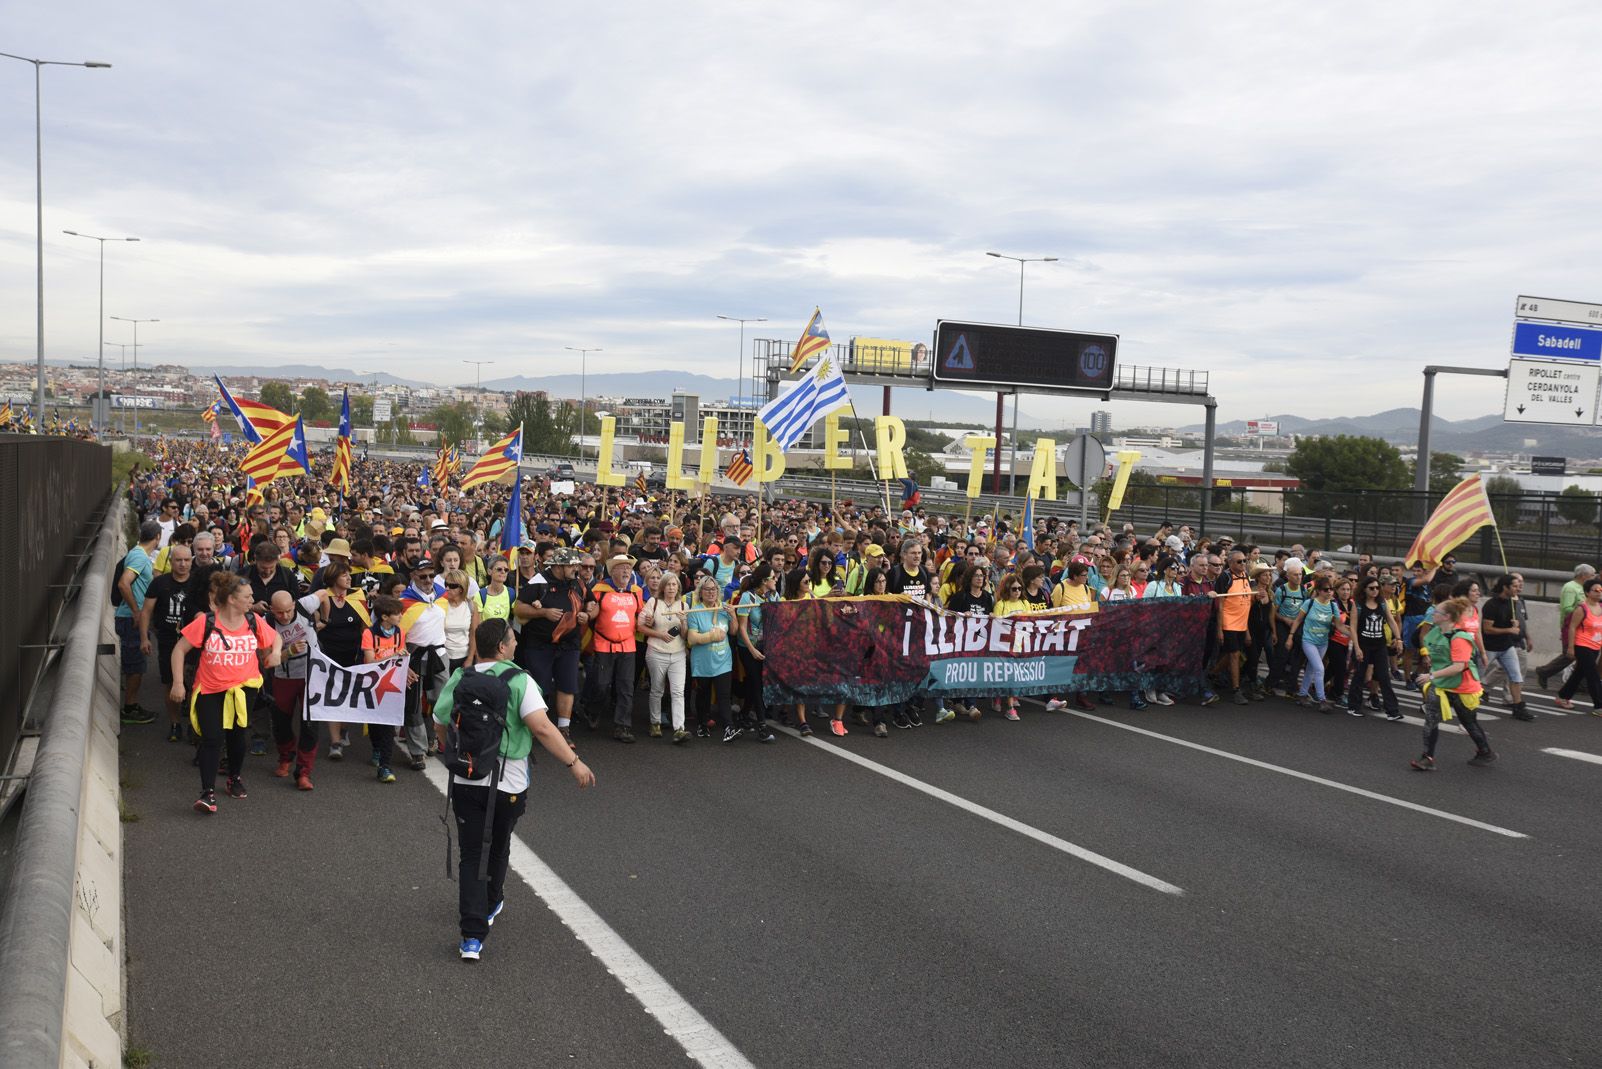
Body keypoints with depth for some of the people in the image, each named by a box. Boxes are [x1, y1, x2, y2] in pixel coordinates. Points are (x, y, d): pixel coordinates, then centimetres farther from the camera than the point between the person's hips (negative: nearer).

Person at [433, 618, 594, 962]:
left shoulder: (457, 680, 1)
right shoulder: (518, 681, -13)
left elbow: (440, 728, 10)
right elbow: (542, 728, -23)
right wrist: (574, 762, -19)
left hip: (464, 780, 2)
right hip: (507, 783, -2)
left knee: (471, 854, 5)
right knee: (498, 848, 22)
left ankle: (472, 935, -3)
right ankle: (490, 905, 43)